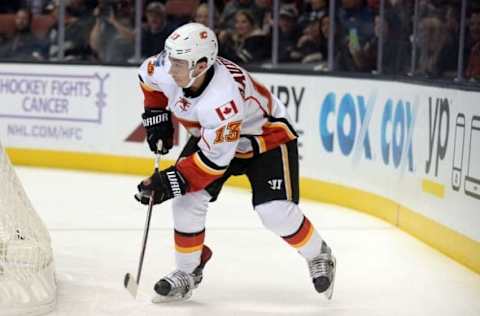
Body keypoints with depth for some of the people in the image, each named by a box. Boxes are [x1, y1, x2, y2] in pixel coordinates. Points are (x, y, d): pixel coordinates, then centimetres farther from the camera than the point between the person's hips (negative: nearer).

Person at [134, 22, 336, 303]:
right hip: (208, 135, 7)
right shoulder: (168, 69, -23)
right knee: (187, 201, -9)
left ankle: (319, 256, 10)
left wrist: (169, 181, -31)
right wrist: (156, 116, 1)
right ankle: (188, 272, 9)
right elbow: (148, 76, 4)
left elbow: (215, 159, -34)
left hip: (268, 135, -7)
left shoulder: (222, 99, -42)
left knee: (275, 211, -18)